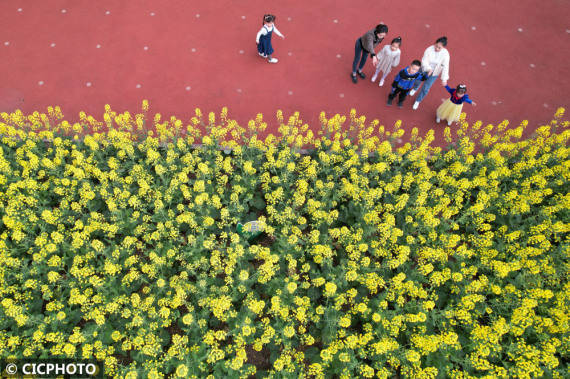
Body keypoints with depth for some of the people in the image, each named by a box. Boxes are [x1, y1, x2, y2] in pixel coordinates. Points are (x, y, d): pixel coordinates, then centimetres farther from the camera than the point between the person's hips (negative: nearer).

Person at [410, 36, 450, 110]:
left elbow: (445, 67, -27)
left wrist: (444, 79, -36)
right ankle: (415, 89, 67)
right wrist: (428, 69, -45)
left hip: (434, 73, -1)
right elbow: (424, 61, -26)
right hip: (425, 69, 1)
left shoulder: (445, 54, -26)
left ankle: (418, 100, 32)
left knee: (425, 88, 3)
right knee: (418, 81, 26)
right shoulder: (429, 49, -27)